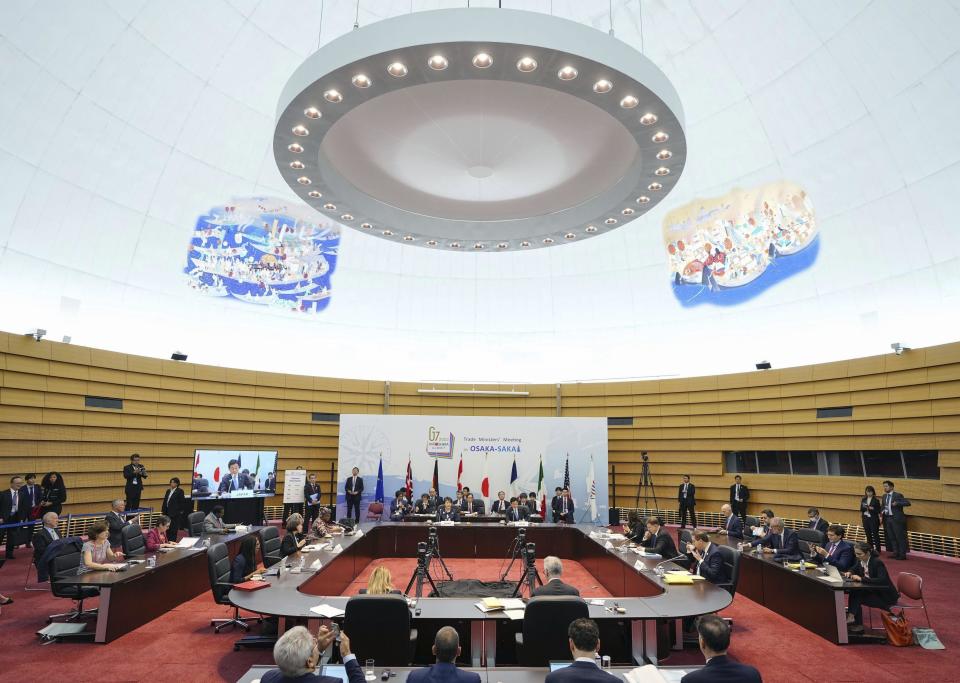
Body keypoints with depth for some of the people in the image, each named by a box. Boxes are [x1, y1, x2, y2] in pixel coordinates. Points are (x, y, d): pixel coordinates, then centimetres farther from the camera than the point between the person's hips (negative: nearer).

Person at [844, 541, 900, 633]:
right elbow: (854, 569, 17)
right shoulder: (861, 561, -2)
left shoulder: (877, 562, -24)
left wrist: (861, 579, -38)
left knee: (857, 598, -23)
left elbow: (882, 580, -38)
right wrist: (849, 573, -7)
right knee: (853, 594, -17)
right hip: (874, 591, 7)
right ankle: (851, 617, -14)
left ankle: (851, 617, -11)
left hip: (886, 596, -7)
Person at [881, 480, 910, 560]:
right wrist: (882, 512, 5)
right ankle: (895, 553, 20)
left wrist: (897, 503, -27)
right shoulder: (884, 496, 12)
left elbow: (908, 503, -16)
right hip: (887, 518, 7)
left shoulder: (898, 495, -9)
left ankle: (902, 555, 6)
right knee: (891, 538, 11)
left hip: (896, 519, -7)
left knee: (900, 537, -1)